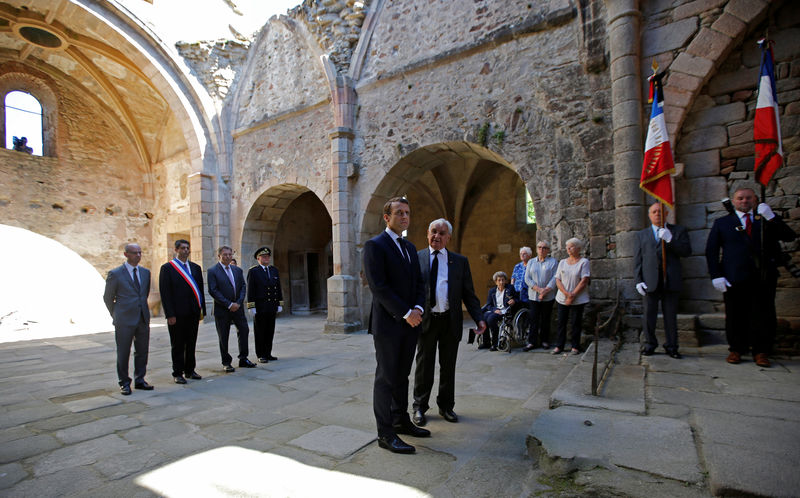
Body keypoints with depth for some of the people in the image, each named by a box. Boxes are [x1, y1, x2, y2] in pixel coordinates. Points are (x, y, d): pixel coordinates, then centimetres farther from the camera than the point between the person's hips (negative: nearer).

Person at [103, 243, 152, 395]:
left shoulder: (145, 272, 8)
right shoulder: (115, 274, -6)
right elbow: (108, 297, 3)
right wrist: (116, 316, 8)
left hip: (143, 319, 4)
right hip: (125, 321, -4)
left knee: (142, 351, 10)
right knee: (123, 353, 5)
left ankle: (139, 380, 23)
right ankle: (124, 383, 18)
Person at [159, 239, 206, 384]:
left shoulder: (195, 267, 12)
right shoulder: (167, 268, -3)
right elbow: (165, 293, -7)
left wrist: (202, 309, 6)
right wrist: (170, 314, -13)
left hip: (193, 312, 5)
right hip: (177, 314, -4)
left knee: (191, 343, 13)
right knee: (178, 345, 5)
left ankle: (190, 370, 24)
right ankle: (178, 373, 17)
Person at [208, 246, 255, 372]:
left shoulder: (238, 270, 10)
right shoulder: (212, 271, -6)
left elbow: (243, 287, 7)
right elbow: (213, 291, -13)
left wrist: (238, 303, -8)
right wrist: (229, 304, -16)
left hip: (237, 307, 5)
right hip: (222, 310, -5)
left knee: (244, 331, 6)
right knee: (223, 337, 5)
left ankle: (243, 359, 19)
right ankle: (226, 362, 17)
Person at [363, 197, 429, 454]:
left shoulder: (410, 247, 15)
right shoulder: (375, 245, -9)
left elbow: (419, 283, 14)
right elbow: (378, 286, -17)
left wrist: (418, 308, -4)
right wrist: (405, 313, -17)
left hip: (410, 324, 8)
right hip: (388, 323, -7)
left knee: (402, 376, 18)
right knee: (386, 378, 2)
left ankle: (401, 420, 32)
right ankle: (385, 434, 12)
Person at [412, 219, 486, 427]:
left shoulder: (460, 261, 6)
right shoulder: (416, 258, 1)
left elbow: (468, 293, 5)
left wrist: (479, 318, -5)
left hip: (450, 321, 2)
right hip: (425, 320, -1)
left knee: (448, 366, 13)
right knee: (424, 365, 9)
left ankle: (446, 406, 31)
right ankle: (419, 408, 25)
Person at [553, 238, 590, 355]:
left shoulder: (584, 262, -3)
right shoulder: (562, 262, 9)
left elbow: (584, 281, -10)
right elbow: (558, 280, 3)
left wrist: (572, 295, -13)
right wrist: (566, 293, -12)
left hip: (578, 300, -3)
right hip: (562, 298, 4)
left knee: (576, 323, 2)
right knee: (561, 322, 6)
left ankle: (575, 347, 14)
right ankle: (559, 346, 14)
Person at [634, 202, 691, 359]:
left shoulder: (678, 231, 9)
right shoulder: (641, 235, 12)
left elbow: (687, 251, -4)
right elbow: (637, 260, 7)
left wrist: (670, 239, -17)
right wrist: (638, 280, -2)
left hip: (671, 281, -1)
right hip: (650, 282, 1)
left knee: (671, 316, 6)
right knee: (649, 315, 5)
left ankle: (671, 346, 18)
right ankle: (650, 344, 18)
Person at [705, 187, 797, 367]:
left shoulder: (767, 220, 13)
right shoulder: (722, 223, 9)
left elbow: (790, 237, 1)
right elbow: (711, 251, 4)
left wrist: (771, 217, -11)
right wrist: (716, 276, -5)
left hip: (764, 277, 1)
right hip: (734, 278, -1)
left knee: (763, 315, 4)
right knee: (735, 315, 3)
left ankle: (761, 352, 15)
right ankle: (736, 349, 15)